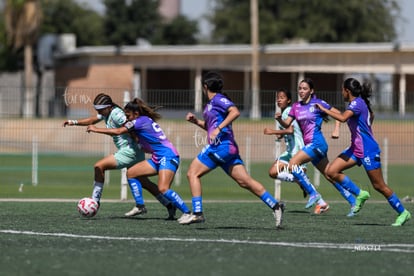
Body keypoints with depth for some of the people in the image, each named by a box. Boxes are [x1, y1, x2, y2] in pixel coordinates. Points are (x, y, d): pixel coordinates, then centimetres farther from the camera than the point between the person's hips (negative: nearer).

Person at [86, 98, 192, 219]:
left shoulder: (141, 121, -11)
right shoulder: (148, 121, 17)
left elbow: (118, 132, -12)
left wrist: (96, 129, -4)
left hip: (168, 157, -10)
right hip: (158, 158, 10)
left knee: (163, 189, -25)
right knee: (130, 173, 7)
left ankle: (188, 213, -21)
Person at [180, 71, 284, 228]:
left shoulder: (218, 99, -4)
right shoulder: (211, 103, 24)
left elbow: (235, 112, -20)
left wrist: (218, 128, -25)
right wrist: (196, 121, 23)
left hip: (221, 145, -9)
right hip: (228, 147, 9)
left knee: (193, 173, -4)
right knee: (245, 181, 0)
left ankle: (197, 213, -10)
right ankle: (275, 206, -8)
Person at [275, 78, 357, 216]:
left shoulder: (317, 103, -5)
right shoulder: (296, 106, 12)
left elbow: (338, 113, 0)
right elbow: (287, 124, 8)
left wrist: (336, 130, -11)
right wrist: (279, 119, -12)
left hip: (316, 142, -7)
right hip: (309, 144, 7)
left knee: (293, 164, -19)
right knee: (330, 176, 9)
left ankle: (313, 194, -13)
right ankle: (353, 202, 14)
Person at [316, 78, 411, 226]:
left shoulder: (357, 103, -17)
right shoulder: (359, 103, 11)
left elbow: (342, 118, -33)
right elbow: (371, 115, 30)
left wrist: (324, 109, -23)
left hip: (368, 150, -9)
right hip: (356, 149, 9)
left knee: (379, 185, -3)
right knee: (332, 171, -3)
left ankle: (403, 213, 9)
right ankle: (360, 194, 4)